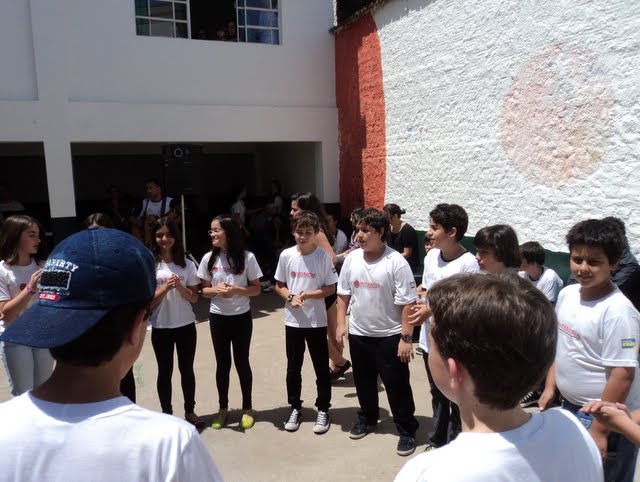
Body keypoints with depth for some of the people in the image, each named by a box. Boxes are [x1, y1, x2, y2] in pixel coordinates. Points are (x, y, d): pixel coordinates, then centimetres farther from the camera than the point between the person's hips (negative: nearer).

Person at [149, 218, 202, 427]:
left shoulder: (187, 264, -2)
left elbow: (194, 298, 0)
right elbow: (148, 301, -7)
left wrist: (180, 287, -18)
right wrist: (165, 287, -21)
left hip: (186, 325, 2)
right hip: (161, 328, -2)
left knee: (186, 369, 13)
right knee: (165, 372, 11)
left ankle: (189, 410, 28)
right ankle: (167, 413, 26)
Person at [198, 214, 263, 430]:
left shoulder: (247, 257, -11)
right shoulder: (208, 258, -4)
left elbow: (256, 289, -5)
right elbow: (204, 290, 3)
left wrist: (236, 290, -22)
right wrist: (216, 289, -18)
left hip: (241, 317, -2)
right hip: (218, 317, 2)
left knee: (241, 362, 9)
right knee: (222, 364, 12)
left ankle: (247, 408, 27)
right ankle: (223, 408, 29)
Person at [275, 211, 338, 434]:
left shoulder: (323, 256, -10)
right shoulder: (286, 255, -4)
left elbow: (331, 288, -5)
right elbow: (279, 286, 5)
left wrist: (308, 294, -19)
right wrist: (291, 297, -15)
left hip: (317, 321, -2)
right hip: (293, 320, 2)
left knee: (321, 368, 9)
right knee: (293, 367, 14)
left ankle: (323, 409, 25)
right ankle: (295, 408, 31)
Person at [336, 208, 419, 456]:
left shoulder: (396, 262, -17)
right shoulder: (351, 259, -1)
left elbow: (407, 303, -17)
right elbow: (343, 294, 8)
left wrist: (405, 338, -18)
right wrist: (341, 323, 2)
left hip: (389, 336, -5)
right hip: (359, 333, 5)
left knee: (397, 385, 6)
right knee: (363, 381, 21)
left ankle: (407, 429, 25)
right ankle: (367, 417, 44)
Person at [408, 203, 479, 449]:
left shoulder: (468, 263, -20)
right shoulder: (431, 256, 1)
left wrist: (432, 310, -20)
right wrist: (420, 306, -10)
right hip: (430, 340, 7)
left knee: (457, 399, 11)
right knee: (437, 395, 24)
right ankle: (438, 440, 42)